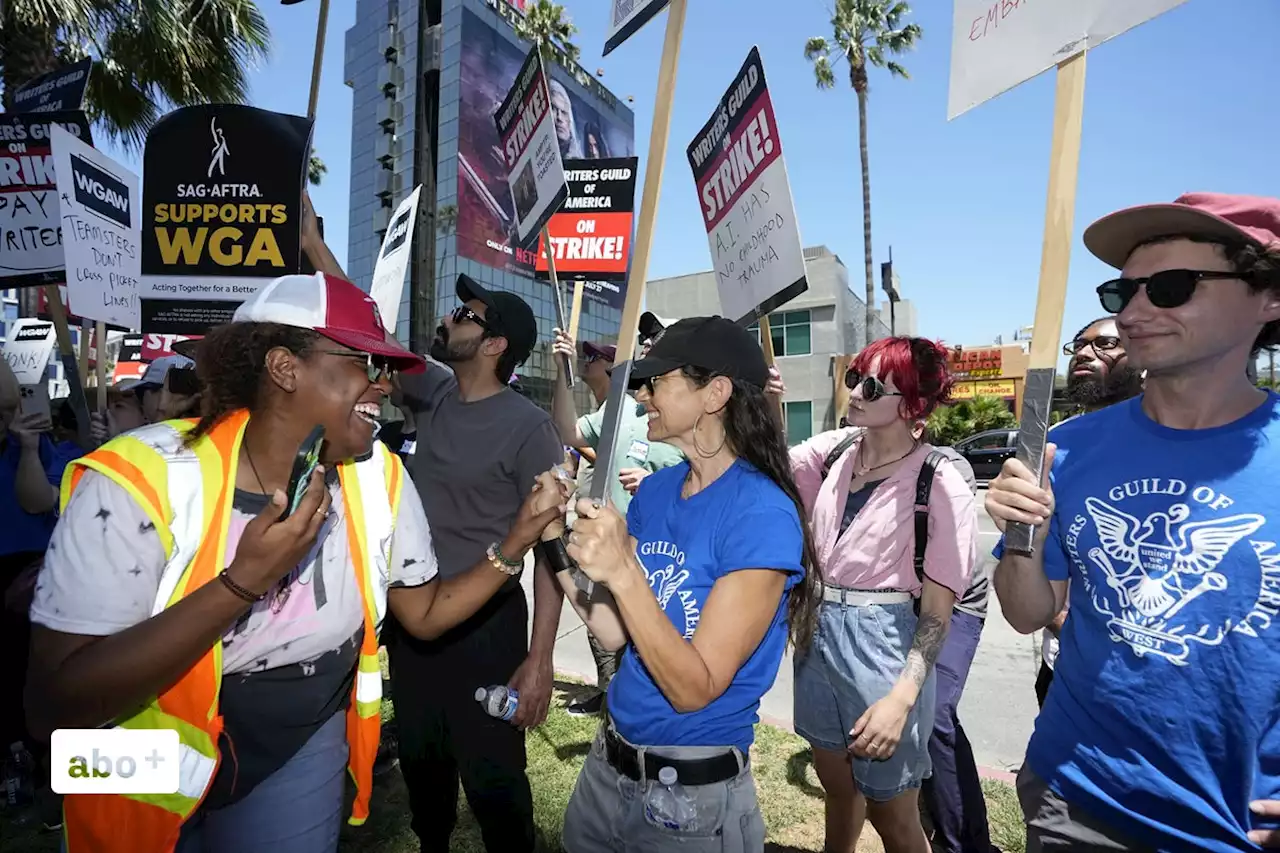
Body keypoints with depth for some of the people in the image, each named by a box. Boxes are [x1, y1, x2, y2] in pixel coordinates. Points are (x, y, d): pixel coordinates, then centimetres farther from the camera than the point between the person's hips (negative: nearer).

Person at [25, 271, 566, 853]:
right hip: (149, 779, -2)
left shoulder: (377, 477, -12)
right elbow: (55, 705, -26)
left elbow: (424, 613, -5)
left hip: (303, 752, 3)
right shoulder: (141, 479, -24)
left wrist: (519, 538, -18)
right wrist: (243, 582, -36)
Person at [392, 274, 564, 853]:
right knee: (421, 764, 25)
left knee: (492, 779, 7)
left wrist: (539, 659, -21)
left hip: (485, 626, -6)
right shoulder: (435, 394, 0)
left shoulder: (528, 426, -17)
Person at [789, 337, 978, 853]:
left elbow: (936, 611, -12)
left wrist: (902, 697, -20)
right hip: (818, 636, 5)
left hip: (883, 648, -4)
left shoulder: (941, 486, -13)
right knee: (838, 788, 24)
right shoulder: (832, 452, 0)